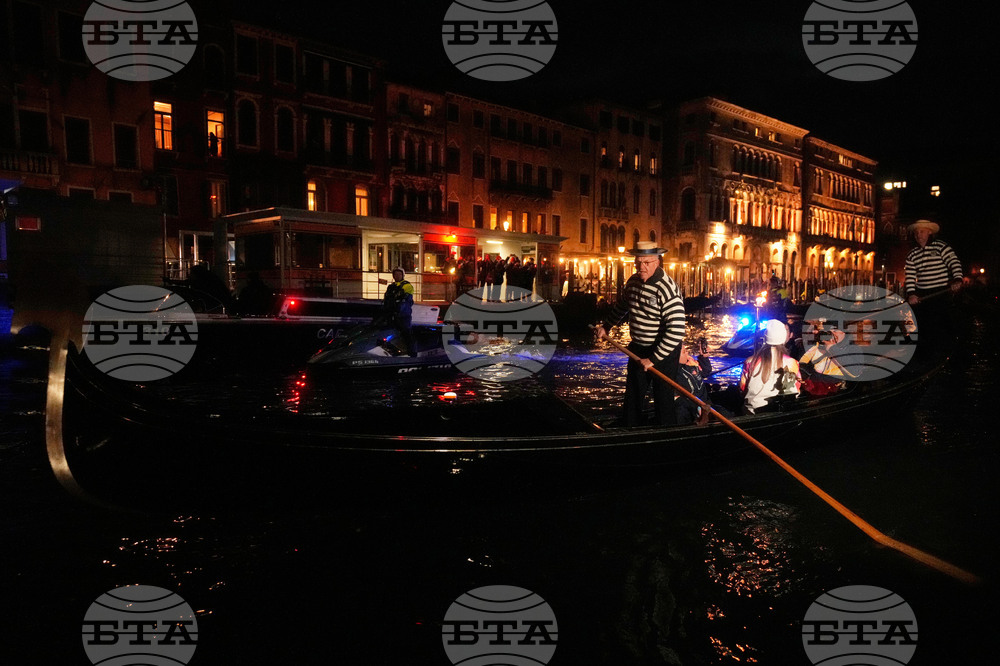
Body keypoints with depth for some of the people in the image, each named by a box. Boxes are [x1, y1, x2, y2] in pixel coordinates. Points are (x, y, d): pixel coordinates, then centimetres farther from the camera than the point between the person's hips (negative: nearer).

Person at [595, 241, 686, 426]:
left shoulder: (667, 289, -25)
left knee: (663, 399, 3)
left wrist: (653, 358, -27)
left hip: (663, 351, -7)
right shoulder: (633, 281, 0)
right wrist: (606, 327, 25)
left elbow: (676, 331, -30)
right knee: (632, 397, 19)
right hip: (637, 349, 7)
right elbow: (622, 306, 22)